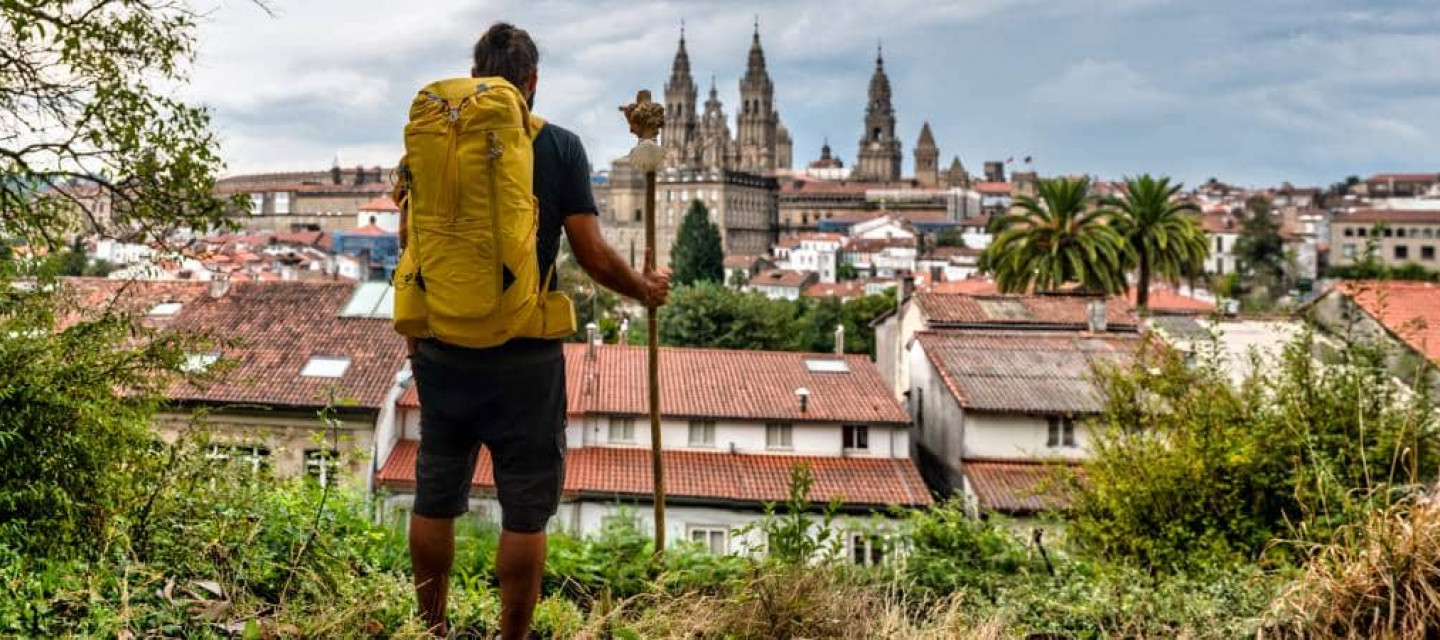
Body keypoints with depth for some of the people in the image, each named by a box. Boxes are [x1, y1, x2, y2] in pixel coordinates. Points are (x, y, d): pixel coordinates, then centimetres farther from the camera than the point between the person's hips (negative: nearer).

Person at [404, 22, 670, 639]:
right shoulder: (560, 147, -5)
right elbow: (594, 257, -8)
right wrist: (645, 288, 11)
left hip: (443, 350, 3)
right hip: (525, 356, -3)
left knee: (435, 498, 16)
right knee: (525, 511, 7)